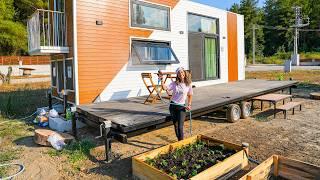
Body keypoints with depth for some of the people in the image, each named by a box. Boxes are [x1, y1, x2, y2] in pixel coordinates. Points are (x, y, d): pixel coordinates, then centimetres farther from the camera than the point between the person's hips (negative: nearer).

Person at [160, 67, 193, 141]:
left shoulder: (188, 85, -3)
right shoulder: (174, 83, -1)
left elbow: (190, 95, 9)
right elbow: (166, 88, -13)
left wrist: (189, 105, 0)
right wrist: (162, 82, -25)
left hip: (181, 107, -2)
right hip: (173, 106, 2)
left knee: (180, 126, -9)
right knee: (175, 125, 14)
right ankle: (179, 140, 32)